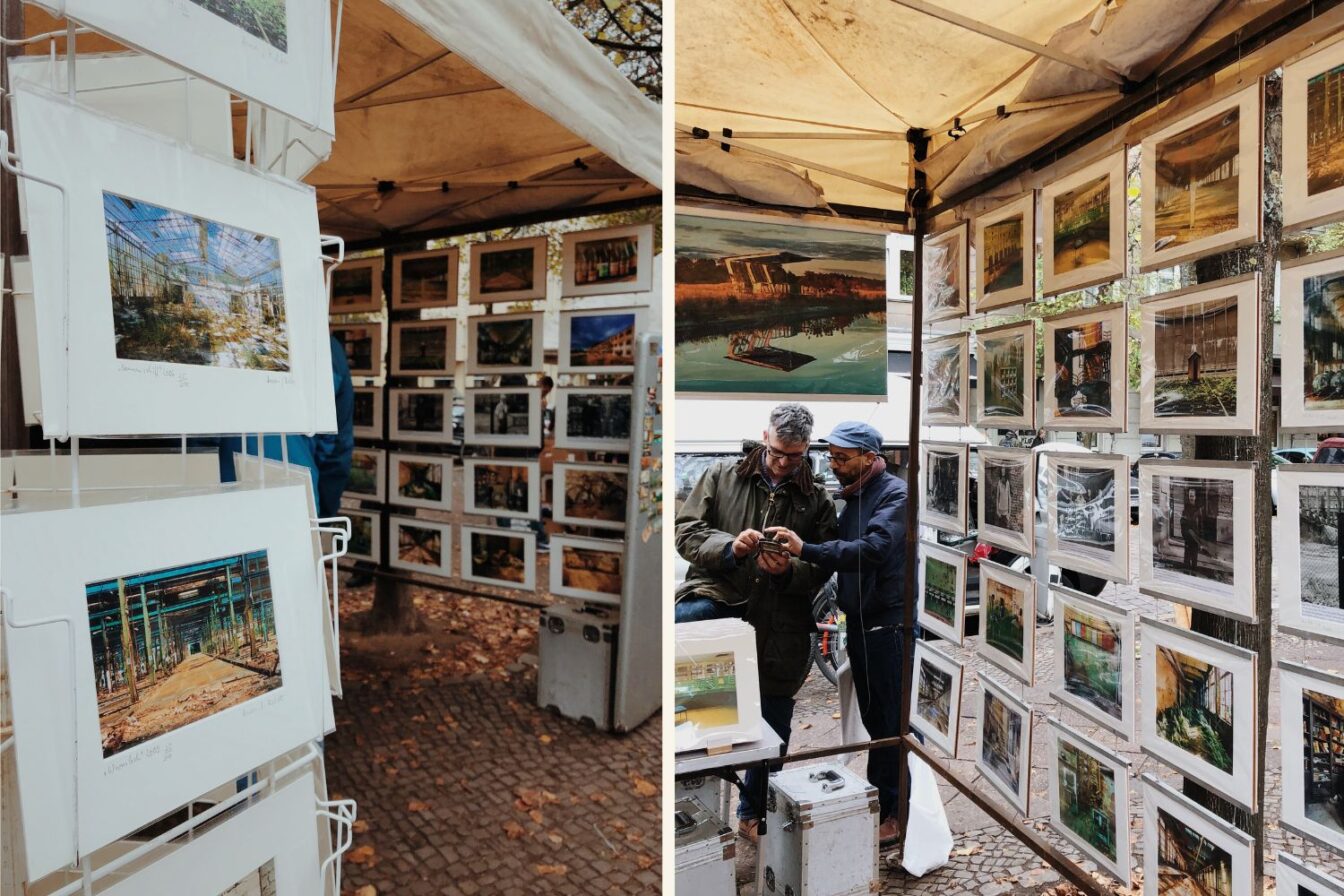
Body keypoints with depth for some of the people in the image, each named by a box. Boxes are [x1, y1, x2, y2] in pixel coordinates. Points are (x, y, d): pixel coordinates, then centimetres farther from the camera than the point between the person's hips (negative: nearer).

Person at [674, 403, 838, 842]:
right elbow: (686, 531, 2)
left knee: (773, 724, 11)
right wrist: (729, 546, -17)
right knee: (682, 621, -36)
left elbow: (826, 567, 9)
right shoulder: (722, 476, 6)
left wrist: (791, 569, -13)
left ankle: (753, 813, 35)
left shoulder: (816, 499, 10)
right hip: (719, 597, -1)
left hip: (780, 626, 2)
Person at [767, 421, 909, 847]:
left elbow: (873, 548, -30)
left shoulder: (894, 494, -14)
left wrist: (807, 549, -36)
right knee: (873, 717, 18)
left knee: (892, 720, 3)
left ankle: (897, 812, 18)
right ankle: (880, 801, 34)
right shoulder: (853, 497, 12)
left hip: (888, 625, -8)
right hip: (860, 622, 8)